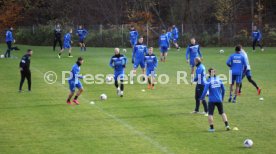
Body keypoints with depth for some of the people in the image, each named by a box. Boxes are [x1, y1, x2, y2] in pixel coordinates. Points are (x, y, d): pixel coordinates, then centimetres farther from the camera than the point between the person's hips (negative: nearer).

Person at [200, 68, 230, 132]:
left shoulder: (209, 81, -10)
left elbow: (205, 90, -15)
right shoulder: (219, 80, 3)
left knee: (210, 114, 5)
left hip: (212, 100, -4)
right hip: (219, 100, 4)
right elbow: (223, 89, 9)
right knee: (222, 113, 18)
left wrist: (202, 98, -3)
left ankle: (212, 128, 3)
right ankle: (227, 125, 10)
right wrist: (222, 98, 23)